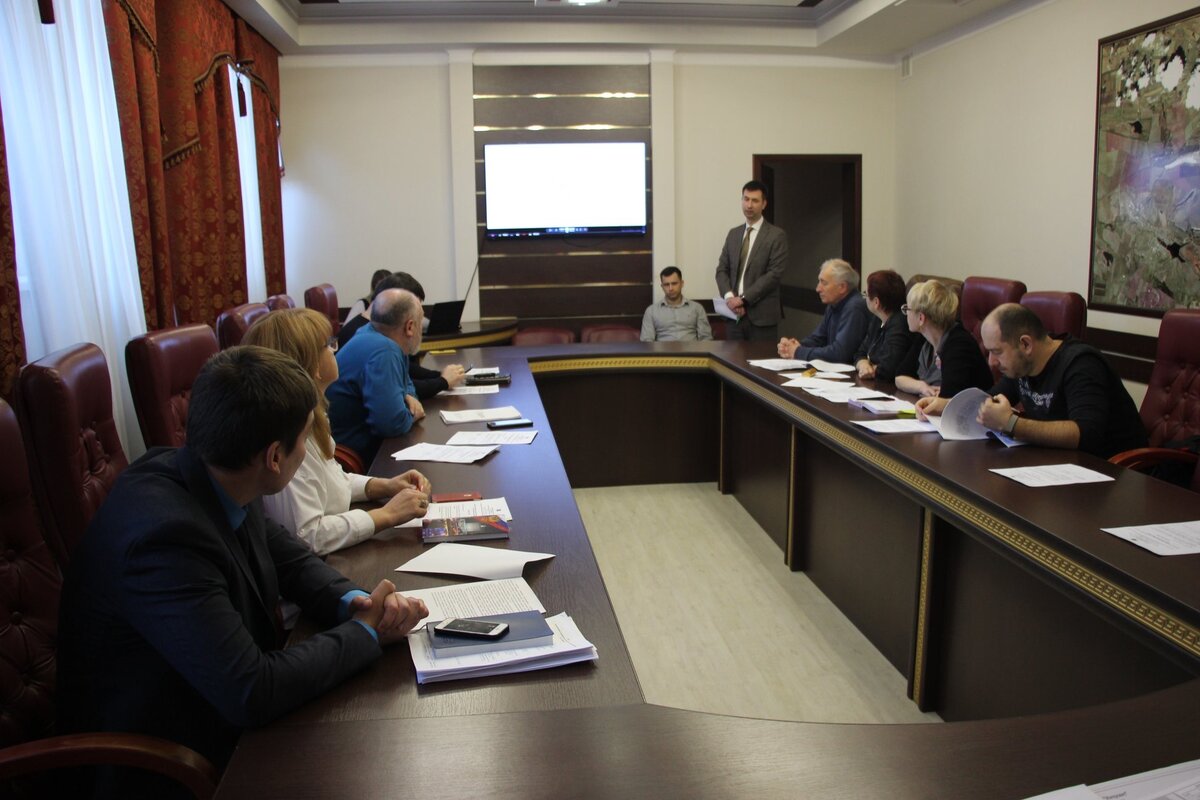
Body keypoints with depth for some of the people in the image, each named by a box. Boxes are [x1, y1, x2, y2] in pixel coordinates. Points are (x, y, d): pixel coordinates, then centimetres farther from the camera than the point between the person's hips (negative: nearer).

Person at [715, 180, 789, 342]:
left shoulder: (777, 235, -3)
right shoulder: (733, 234, 15)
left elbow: (774, 274, -11)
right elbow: (722, 269, 11)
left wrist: (743, 298, -14)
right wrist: (729, 296, -8)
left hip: (762, 315, -5)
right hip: (735, 312, 5)